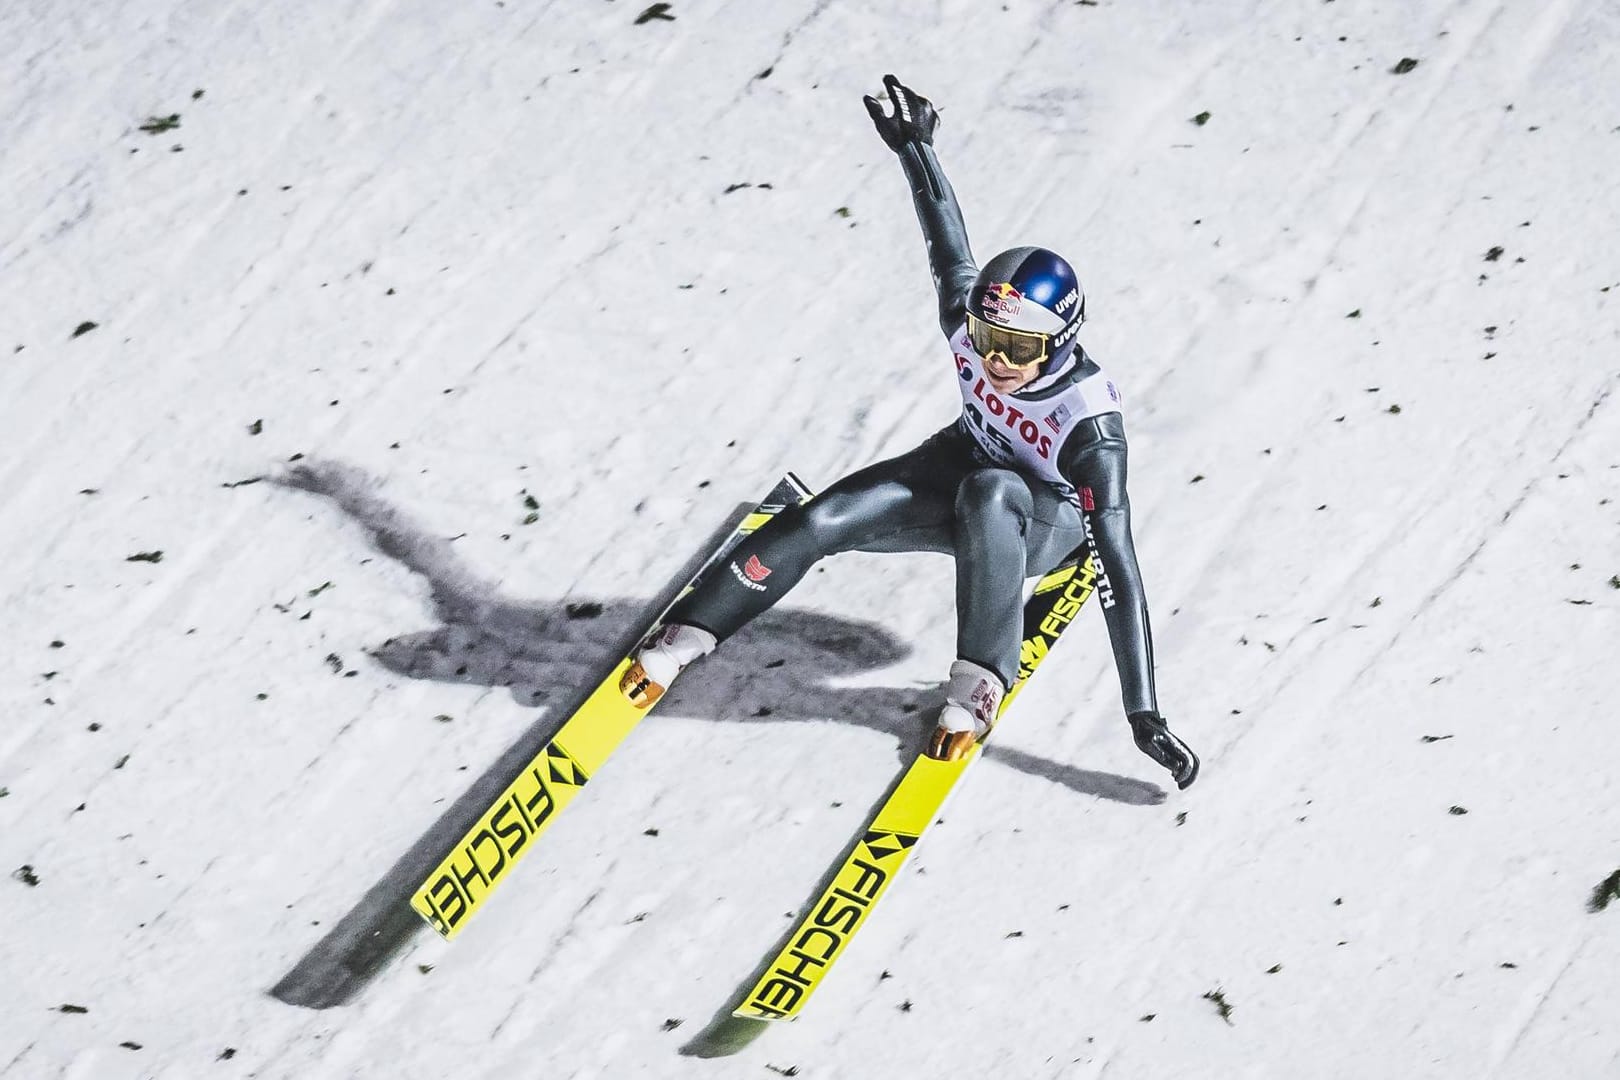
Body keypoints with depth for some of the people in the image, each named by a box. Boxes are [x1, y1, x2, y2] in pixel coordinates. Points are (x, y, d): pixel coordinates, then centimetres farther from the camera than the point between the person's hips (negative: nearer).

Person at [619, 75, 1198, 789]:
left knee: (987, 493, -41)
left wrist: (1144, 716, -41)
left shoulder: (1090, 422, -38)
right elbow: (950, 248, -3)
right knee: (825, 521, -17)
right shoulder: (970, 321, -26)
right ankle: (679, 641, -4)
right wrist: (917, 150, 10)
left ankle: (979, 686, -32)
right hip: (966, 463, 5)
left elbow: (1117, 569, -39)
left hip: (1046, 523, -5)